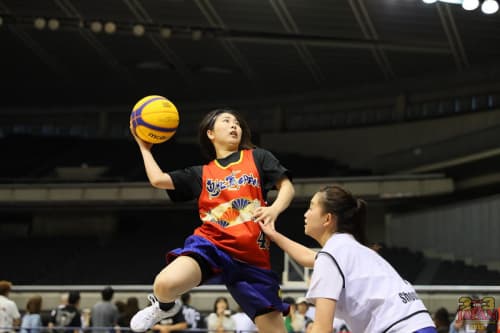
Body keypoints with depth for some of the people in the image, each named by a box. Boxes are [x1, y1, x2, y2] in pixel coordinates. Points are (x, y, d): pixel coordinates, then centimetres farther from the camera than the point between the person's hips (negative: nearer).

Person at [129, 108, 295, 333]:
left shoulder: (258, 158, 14)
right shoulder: (201, 174, 17)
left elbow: (287, 187, 5)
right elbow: (158, 179, 13)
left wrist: (275, 209, -15)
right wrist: (144, 147, 23)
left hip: (251, 256, 0)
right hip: (211, 245, 0)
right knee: (165, 284, -29)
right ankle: (163, 306, 10)